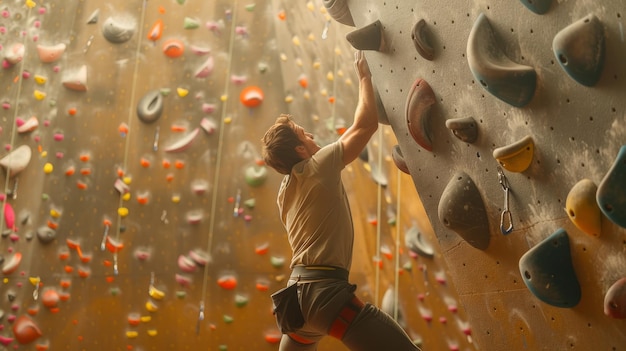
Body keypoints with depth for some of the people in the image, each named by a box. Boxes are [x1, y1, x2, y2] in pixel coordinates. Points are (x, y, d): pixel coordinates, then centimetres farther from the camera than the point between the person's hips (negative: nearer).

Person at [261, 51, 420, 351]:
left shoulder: (286, 189, 16)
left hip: (298, 292, 9)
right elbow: (366, 124, 0)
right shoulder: (316, 167, -5)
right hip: (324, 290, -9)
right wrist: (364, 76, 12)